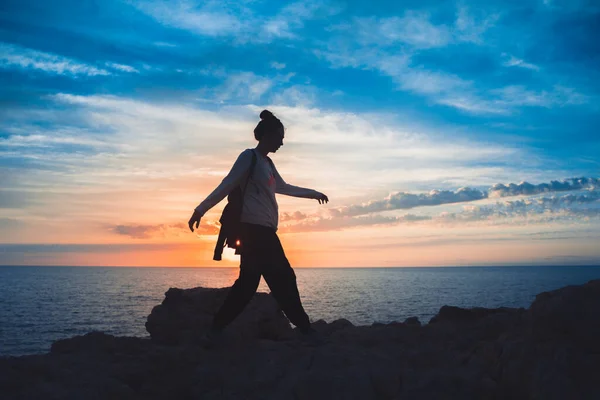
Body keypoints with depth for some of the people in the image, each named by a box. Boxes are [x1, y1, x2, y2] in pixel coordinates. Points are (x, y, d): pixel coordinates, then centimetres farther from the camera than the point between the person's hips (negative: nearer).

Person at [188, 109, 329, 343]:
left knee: (249, 280, 4)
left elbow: (284, 188, 36)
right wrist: (201, 209, -16)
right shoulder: (249, 157, -4)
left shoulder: (267, 163, 21)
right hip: (254, 228, -9)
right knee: (282, 278, -6)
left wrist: (312, 193, 46)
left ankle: (217, 328, 6)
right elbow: (227, 186, -10)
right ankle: (303, 327, 1)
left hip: (263, 230, 9)